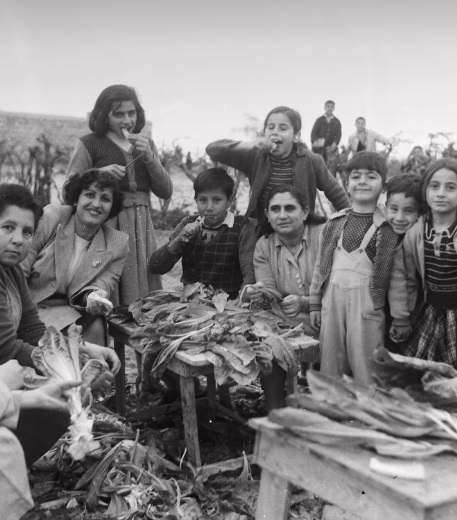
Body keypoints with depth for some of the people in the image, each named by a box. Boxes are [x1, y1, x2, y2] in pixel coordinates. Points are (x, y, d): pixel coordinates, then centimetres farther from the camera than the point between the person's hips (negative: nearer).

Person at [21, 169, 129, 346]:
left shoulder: (118, 244, -2)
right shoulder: (51, 217, -9)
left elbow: (104, 285, -3)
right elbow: (17, 271, -9)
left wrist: (93, 297, -28)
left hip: (67, 311, 3)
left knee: (95, 328, -28)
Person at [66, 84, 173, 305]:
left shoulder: (146, 145, 16)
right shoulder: (89, 144, 2)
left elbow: (166, 192, 9)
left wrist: (149, 157, -4)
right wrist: (99, 173, -18)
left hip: (141, 227, 4)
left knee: (142, 291, 5)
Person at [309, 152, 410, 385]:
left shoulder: (388, 228, -2)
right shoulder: (334, 223, 10)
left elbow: (397, 278, -2)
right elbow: (320, 265, 13)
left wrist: (400, 318, -2)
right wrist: (315, 304, 11)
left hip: (367, 302, -4)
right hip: (333, 299, 4)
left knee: (365, 369, -2)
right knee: (331, 366, 10)